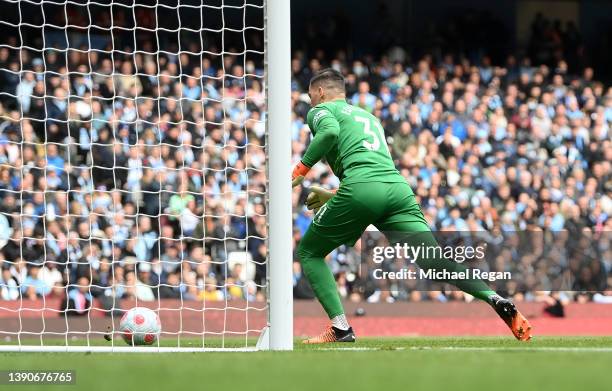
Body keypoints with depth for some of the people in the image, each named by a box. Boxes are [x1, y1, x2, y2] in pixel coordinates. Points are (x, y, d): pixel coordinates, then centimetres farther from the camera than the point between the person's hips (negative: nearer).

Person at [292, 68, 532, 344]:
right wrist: (331, 196, 44)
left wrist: (300, 169, -3)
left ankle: (340, 328, -2)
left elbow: (330, 132, -10)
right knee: (433, 259, -5)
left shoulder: (321, 111, 15)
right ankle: (495, 299, -27)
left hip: (361, 186, -6)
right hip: (398, 187, 6)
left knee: (309, 252, 13)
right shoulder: (367, 116, 37)